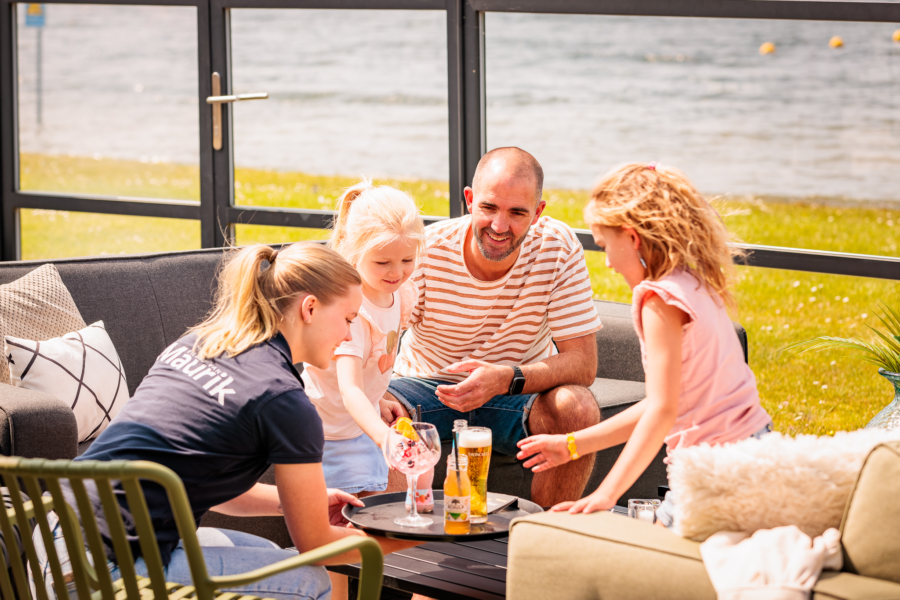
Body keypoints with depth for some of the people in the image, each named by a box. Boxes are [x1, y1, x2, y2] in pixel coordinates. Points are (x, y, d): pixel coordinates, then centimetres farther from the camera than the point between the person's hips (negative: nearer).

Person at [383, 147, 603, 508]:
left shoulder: (558, 248, -18)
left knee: (578, 410, -30)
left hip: (521, 391, 1)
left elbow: (582, 363, -19)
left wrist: (507, 379, -38)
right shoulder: (425, 252, -19)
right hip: (427, 384, -1)